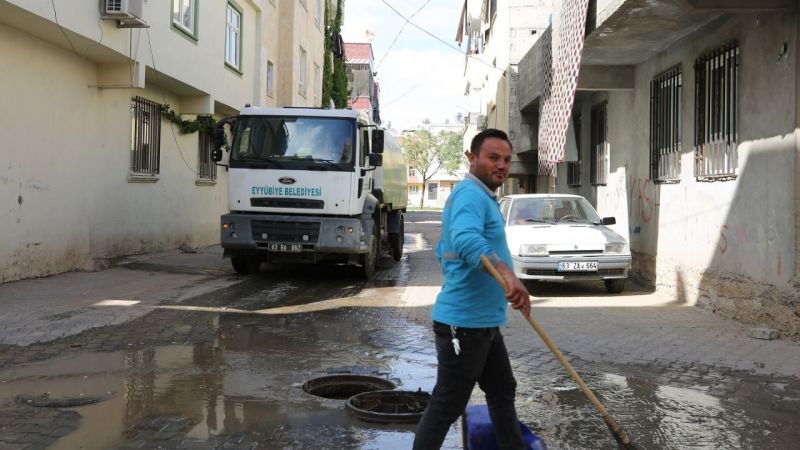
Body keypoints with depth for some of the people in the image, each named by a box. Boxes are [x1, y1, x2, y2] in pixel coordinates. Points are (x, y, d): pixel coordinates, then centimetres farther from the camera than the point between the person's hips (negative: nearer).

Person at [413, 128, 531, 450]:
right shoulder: (471, 194, -17)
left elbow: (444, 251, 25)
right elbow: (466, 238, -40)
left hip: (482, 321, 11)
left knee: (503, 391, 21)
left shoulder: (480, 196, 17)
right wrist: (506, 273, -53)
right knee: (446, 408, -2)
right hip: (464, 323, -11)